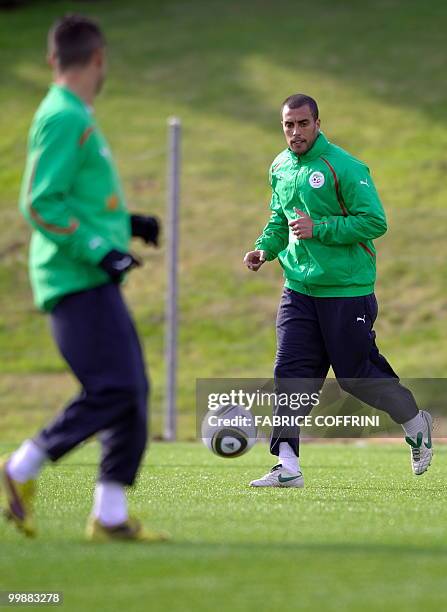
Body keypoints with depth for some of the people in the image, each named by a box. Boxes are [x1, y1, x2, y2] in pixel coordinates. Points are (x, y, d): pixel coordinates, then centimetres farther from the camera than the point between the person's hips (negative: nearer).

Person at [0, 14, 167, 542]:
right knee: (112, 390, -15)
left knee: (132, 390, 5)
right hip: (76, 281, -10)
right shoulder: (62, 118, -12)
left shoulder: (76, 119, 18)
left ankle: (110, 516, 5)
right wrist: (100, 250, -23)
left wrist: (126, 223, 24)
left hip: (93, 283, 10)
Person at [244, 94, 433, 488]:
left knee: (356, 374, 2)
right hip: (299, 288, 6)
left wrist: (319, 229, -23)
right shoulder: (280, 168, 9)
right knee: (292, 372, -6)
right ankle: (288, 466, -7)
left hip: (347, 289, -6)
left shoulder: (343, 167, -13)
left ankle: (415, 422, 29)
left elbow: (375, 221, -17)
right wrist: (265, 248, 6)